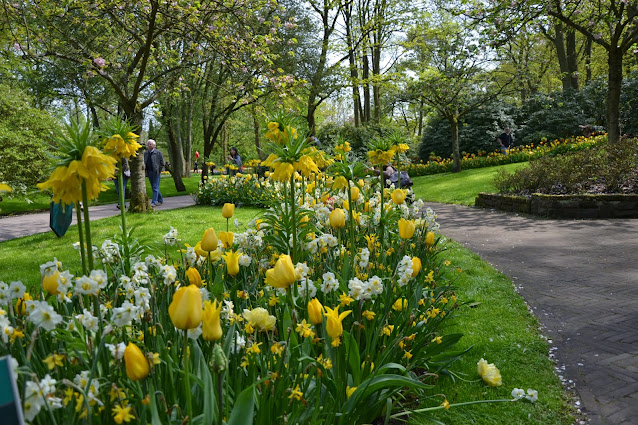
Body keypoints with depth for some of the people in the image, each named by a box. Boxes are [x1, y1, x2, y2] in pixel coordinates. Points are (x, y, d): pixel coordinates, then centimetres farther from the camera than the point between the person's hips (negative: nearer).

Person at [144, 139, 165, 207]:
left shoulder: (158, 153, -3)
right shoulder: (145, 153, 10)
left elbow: (162, 163, -3)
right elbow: (144, 163, 14)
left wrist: (158, 170, -9)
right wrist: (146, 171, 2)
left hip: (155, 172, -5)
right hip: (149, 172, 6)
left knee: (155, 187, -7)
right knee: (153, 187, 11)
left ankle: (154, 202, -7)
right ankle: (160, 200, 24)